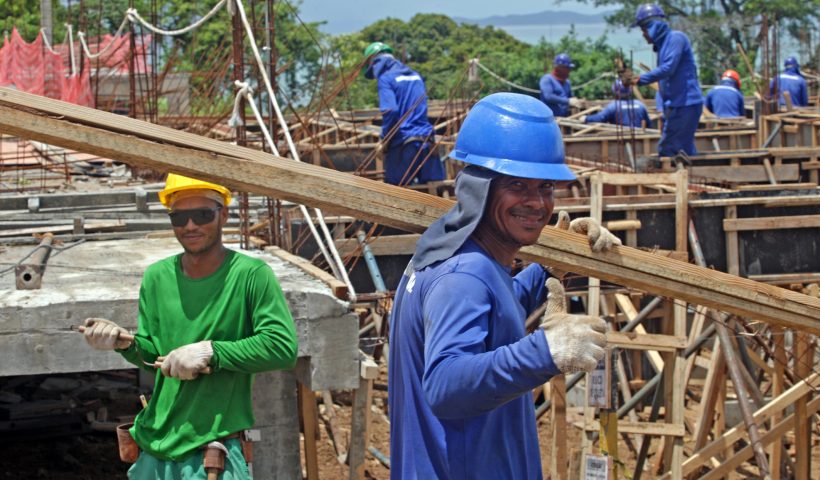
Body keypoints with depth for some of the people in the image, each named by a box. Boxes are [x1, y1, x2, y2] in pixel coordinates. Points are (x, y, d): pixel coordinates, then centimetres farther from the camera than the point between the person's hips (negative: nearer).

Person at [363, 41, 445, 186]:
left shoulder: (385, 79, -4)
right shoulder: (415, 75, 19)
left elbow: (391, 111, -17)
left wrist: (385, 141, -6)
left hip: (403, 146, -6)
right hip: (427, 141, 6)